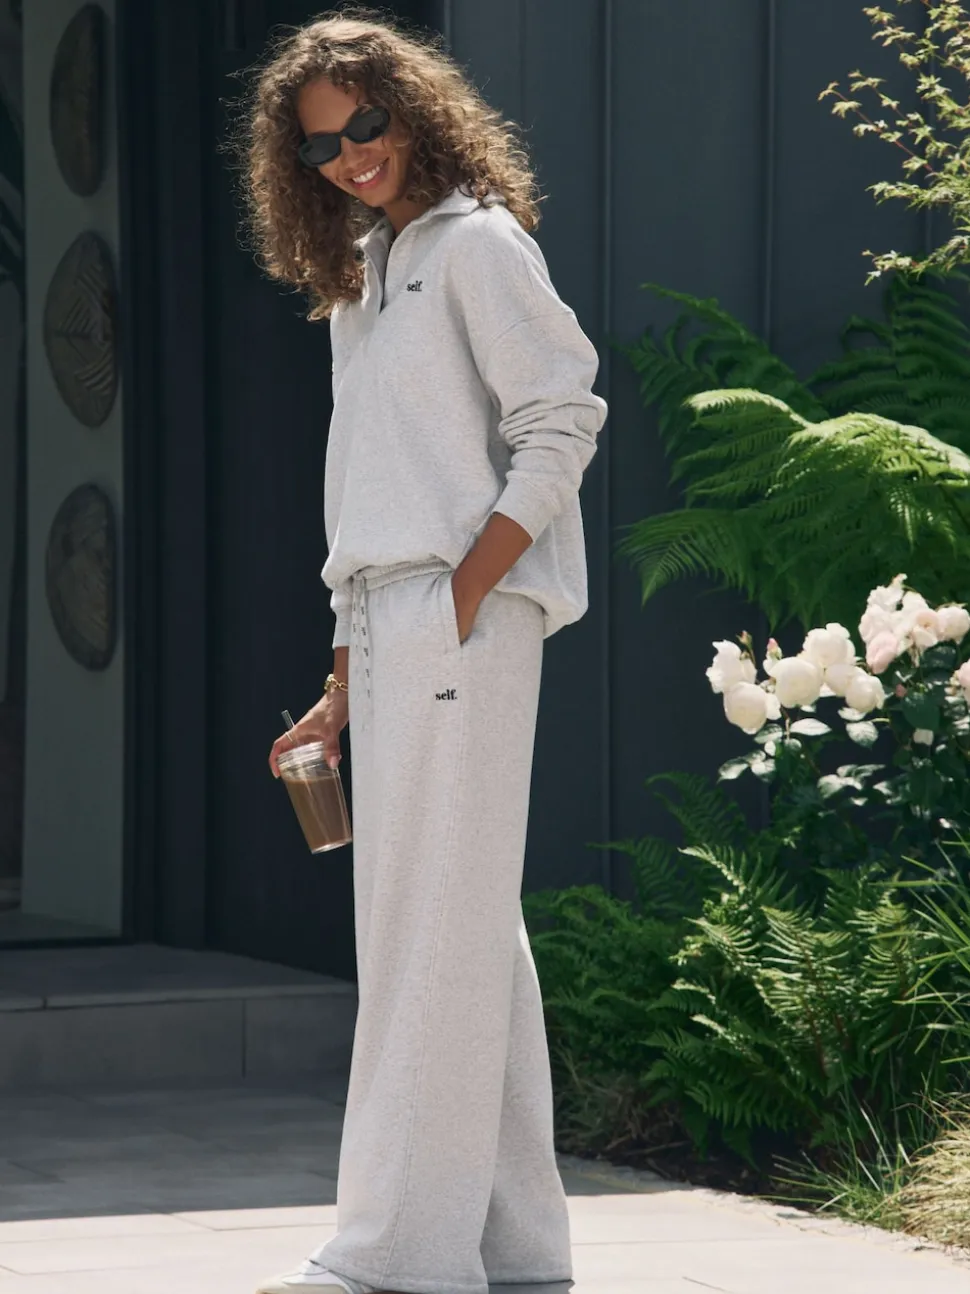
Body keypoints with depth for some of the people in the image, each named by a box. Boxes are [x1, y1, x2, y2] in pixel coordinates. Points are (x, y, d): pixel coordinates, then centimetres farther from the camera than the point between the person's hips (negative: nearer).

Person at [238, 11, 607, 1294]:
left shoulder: (476, 245, -3)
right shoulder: (359, 278, 22)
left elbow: (563, 424, -12)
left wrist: (461, 600, -17)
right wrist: (342, 692, 18)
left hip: (464, 621, -9)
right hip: (390, 628, 9)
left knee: (432, 922, -9)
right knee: (469, 931, 8)